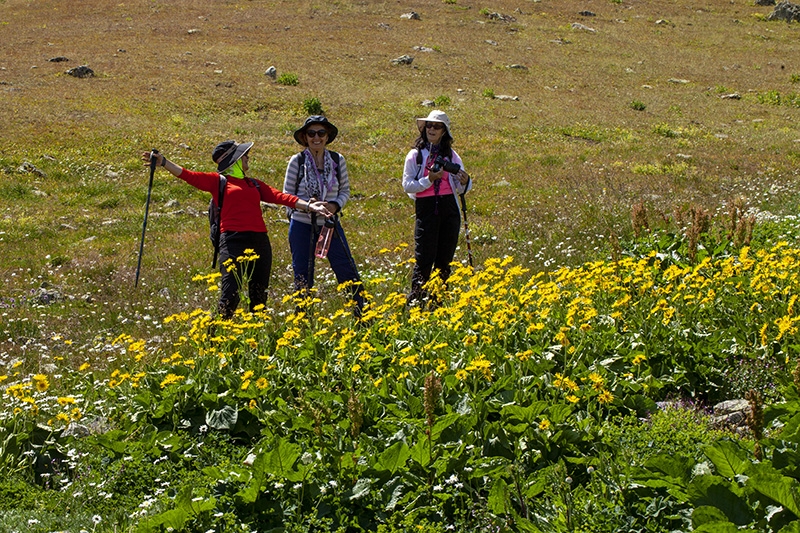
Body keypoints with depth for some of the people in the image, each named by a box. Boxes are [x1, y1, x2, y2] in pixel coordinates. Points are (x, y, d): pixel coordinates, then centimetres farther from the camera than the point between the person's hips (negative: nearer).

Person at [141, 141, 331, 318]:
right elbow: (188, 175, 1)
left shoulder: (255, 184, 22)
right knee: (230, 296, -13)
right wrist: (163, 162, -10)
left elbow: (280, 196, 11)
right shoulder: (218, 181, 8)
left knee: (259, 296, 9)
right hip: (233, 241, -5)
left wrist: (308, 205, -1)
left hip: (260, 242, 6)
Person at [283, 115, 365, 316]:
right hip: (302, 226, -1)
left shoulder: (338, 160, 3)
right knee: (303, 278, 5)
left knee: (348, 273, -3)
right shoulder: (297, 161, -3)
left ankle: (361, 314, 8)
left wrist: (335, 205, -11)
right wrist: (307, 204, -19)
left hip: (330, 224, 1)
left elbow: (345, 191, 9)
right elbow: (287, 195, -1)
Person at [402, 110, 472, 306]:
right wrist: (429, 180, -17)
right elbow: (407, 185, -3)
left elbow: (460, 187, 10)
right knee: (424, 258, -8)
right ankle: (416, 300, -4)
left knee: (444, 259, 5)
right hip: (426, 208, -3)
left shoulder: (451, 155, 11)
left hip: (449, 208, 3)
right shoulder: (415, 155, 3)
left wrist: (464, 182, -13)